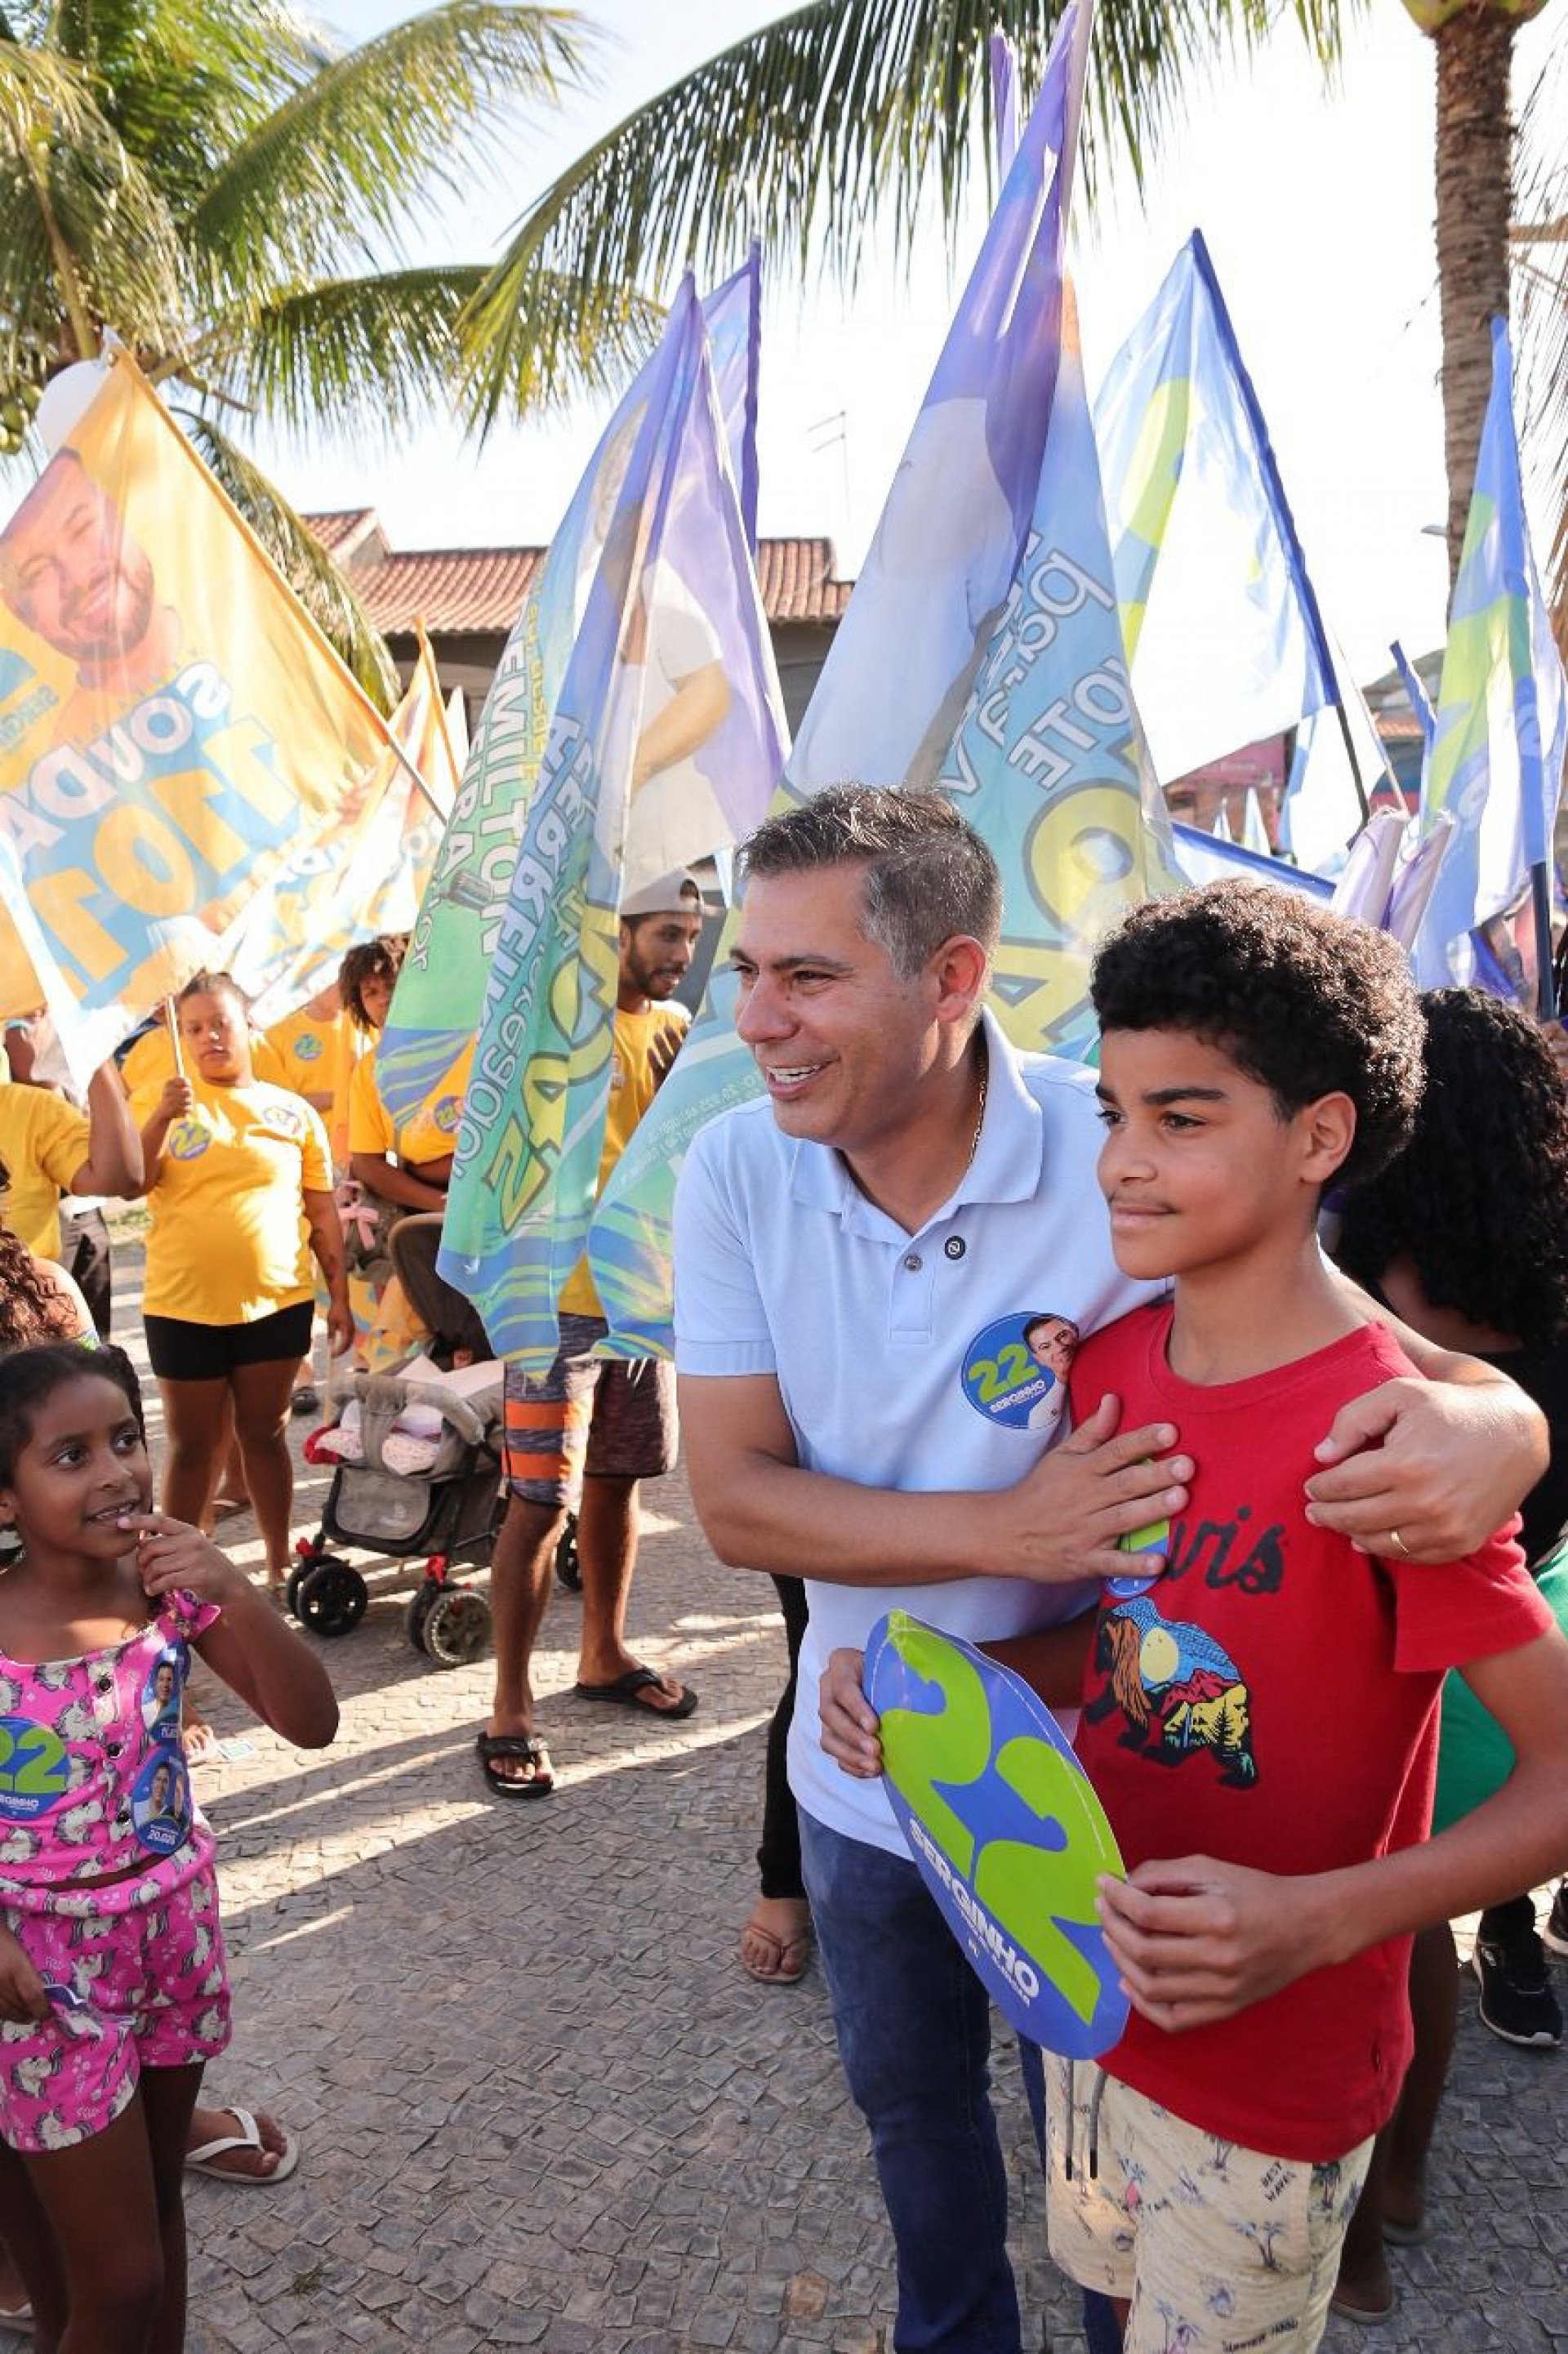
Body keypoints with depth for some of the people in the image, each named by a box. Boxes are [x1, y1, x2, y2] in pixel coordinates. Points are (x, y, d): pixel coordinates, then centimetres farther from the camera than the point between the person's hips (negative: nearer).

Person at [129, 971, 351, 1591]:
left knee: (265, 1434, 11)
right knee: (195, 1445, 7)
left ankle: (279, 1562, 21)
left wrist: (339, 1296, 3)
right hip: (183, 1306, 0)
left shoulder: (292, 1112, 3)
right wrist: (162, 1120, -22)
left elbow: (323, 1213, 5)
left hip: (277, 1302, 1)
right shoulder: (159, 1100, 2)